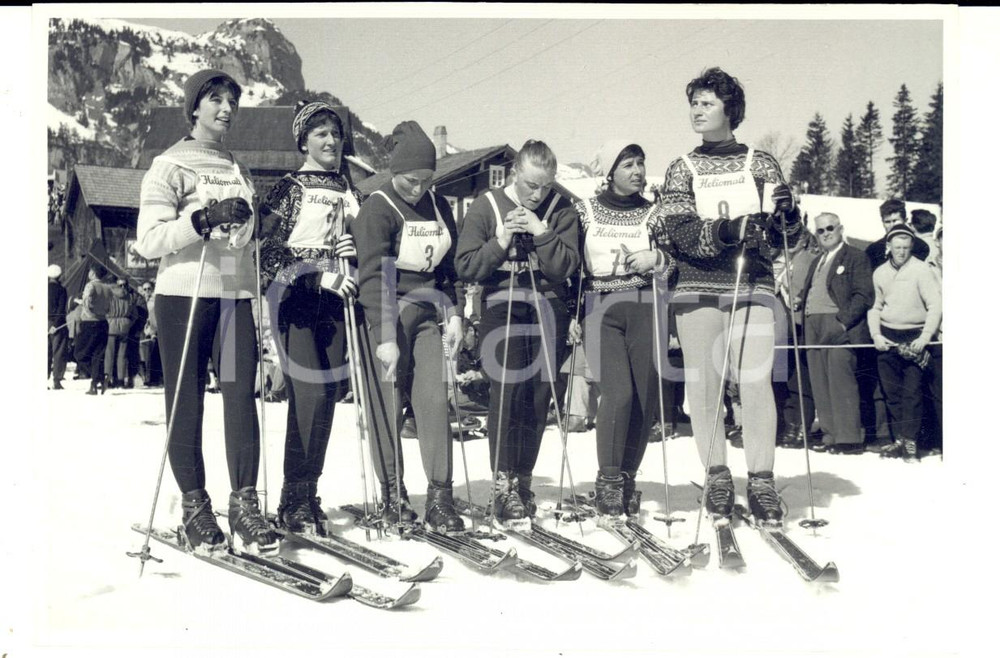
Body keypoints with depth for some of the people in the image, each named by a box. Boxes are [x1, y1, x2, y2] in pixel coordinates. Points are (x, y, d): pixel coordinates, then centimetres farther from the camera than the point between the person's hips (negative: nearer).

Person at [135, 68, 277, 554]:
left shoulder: (239, 172, 21)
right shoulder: (169, 166, 3)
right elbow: (148, 240, -8)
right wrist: (203, 219, -19)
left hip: (235, 295, 4)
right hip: (184, 295, -4)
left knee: (241, 395, -6)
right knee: (186, 400, -1)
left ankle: (244, 505, -5)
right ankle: (194, 506, 9)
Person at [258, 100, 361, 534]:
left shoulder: (350, 190, 17)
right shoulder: (290, 189, 2)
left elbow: (361, 244, 26)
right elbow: (270, 247, -7)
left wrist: (354, 250, 3)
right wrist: (320, 274, -16)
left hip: (334, 301, 5)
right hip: (295, 299, -5)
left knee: (329, 393, 1)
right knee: (310, 393, -15)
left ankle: (306, 494, 13)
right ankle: (295, 501, -5)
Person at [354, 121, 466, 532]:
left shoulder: (438, 206, 10)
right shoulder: (377, 209, -10)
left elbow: (449, 266, 19)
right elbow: (373, 278, -18)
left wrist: (454, 314, 10)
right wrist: (385, 338, -25)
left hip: (426, 316, 5)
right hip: (386, 318, -5)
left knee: (435, 400, -4)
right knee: (388, 410, 1)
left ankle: (440, 499, 1)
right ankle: (393, 496, 16)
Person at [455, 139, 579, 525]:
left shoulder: (561, 211, 7)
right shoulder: (486, 207, 5)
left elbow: (566, 267, -4)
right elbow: (465, 267, 0)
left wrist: (541, 232, -15)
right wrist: (500, 242, -13)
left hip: (547, 308, 2)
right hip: (502, 305, -1)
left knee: (540, 395, 2)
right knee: (506, 390, -13)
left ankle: (523, 480, 15)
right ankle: (503, 483, -6)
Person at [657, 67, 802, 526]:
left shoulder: (760, 163, 14)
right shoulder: (682, 169, 13)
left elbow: (784, 237, 11)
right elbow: (679, 233, -2)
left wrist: (787, 215, -11)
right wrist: (722, 233, -19)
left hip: (752, 286, 0)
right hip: (698, 287, 1)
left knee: (756, 382, -9)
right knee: (704, 383, 0)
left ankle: (761, 480, -1)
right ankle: (717, 475, 11)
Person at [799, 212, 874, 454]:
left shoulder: (856, 257, 2)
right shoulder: (816, 262, 25)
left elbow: (864, 295, -7)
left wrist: (844, 321, -16)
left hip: (839, 327, -7)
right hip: (813, 328, 7)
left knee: (840, 383, -12)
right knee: (821, 386, 4)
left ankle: (849, 439, -10)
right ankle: (830, 437, 7)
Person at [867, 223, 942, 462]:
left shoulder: (921, 269, -5)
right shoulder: (880, 273, 9)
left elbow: (935, 305, -8)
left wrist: (924, 338, -14)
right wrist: (876, 334, 2)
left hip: (914, 337, -4)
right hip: (887, 338, 4)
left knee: (912, 391, -6)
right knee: (892, 392, 6)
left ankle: (910, 441, -1)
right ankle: (898, 439, 13)